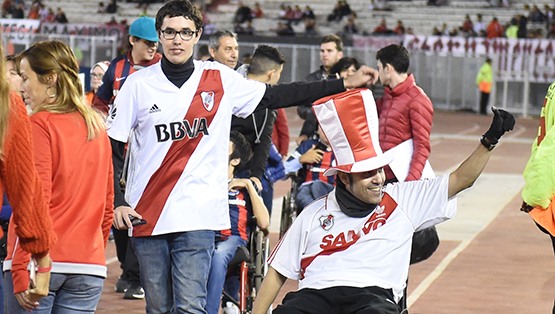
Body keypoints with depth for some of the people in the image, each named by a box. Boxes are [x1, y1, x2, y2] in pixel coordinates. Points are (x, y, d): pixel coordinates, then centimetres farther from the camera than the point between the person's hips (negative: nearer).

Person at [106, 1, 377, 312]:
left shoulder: (219, 79, 4)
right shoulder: (139, 84, 1)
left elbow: (277, 96, 11)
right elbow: (112, 149, 3)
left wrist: (345, 84, 9)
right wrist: (117, 203, -8)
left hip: (197, 217, 0)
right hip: (145, 215, 1)